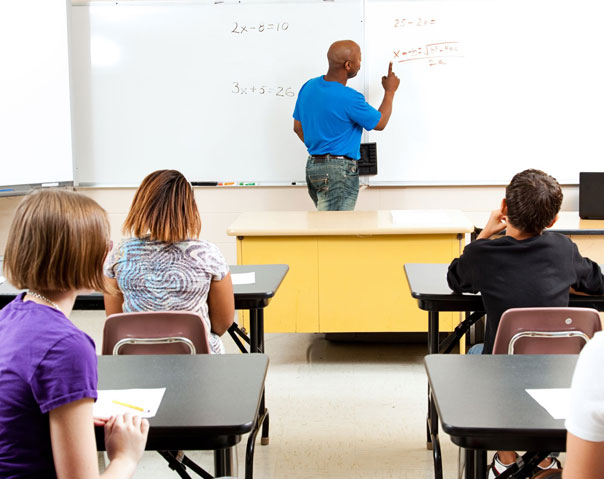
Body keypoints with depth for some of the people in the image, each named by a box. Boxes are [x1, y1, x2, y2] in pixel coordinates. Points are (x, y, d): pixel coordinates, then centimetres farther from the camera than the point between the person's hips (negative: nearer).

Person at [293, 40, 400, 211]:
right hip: (339, 172, -9)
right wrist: (390, 91, 10)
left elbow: (298, 127, 15)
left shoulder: (308, 87, 4)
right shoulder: (349, 98, -19)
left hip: (312, 165, 9)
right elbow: (380, 123, -3)